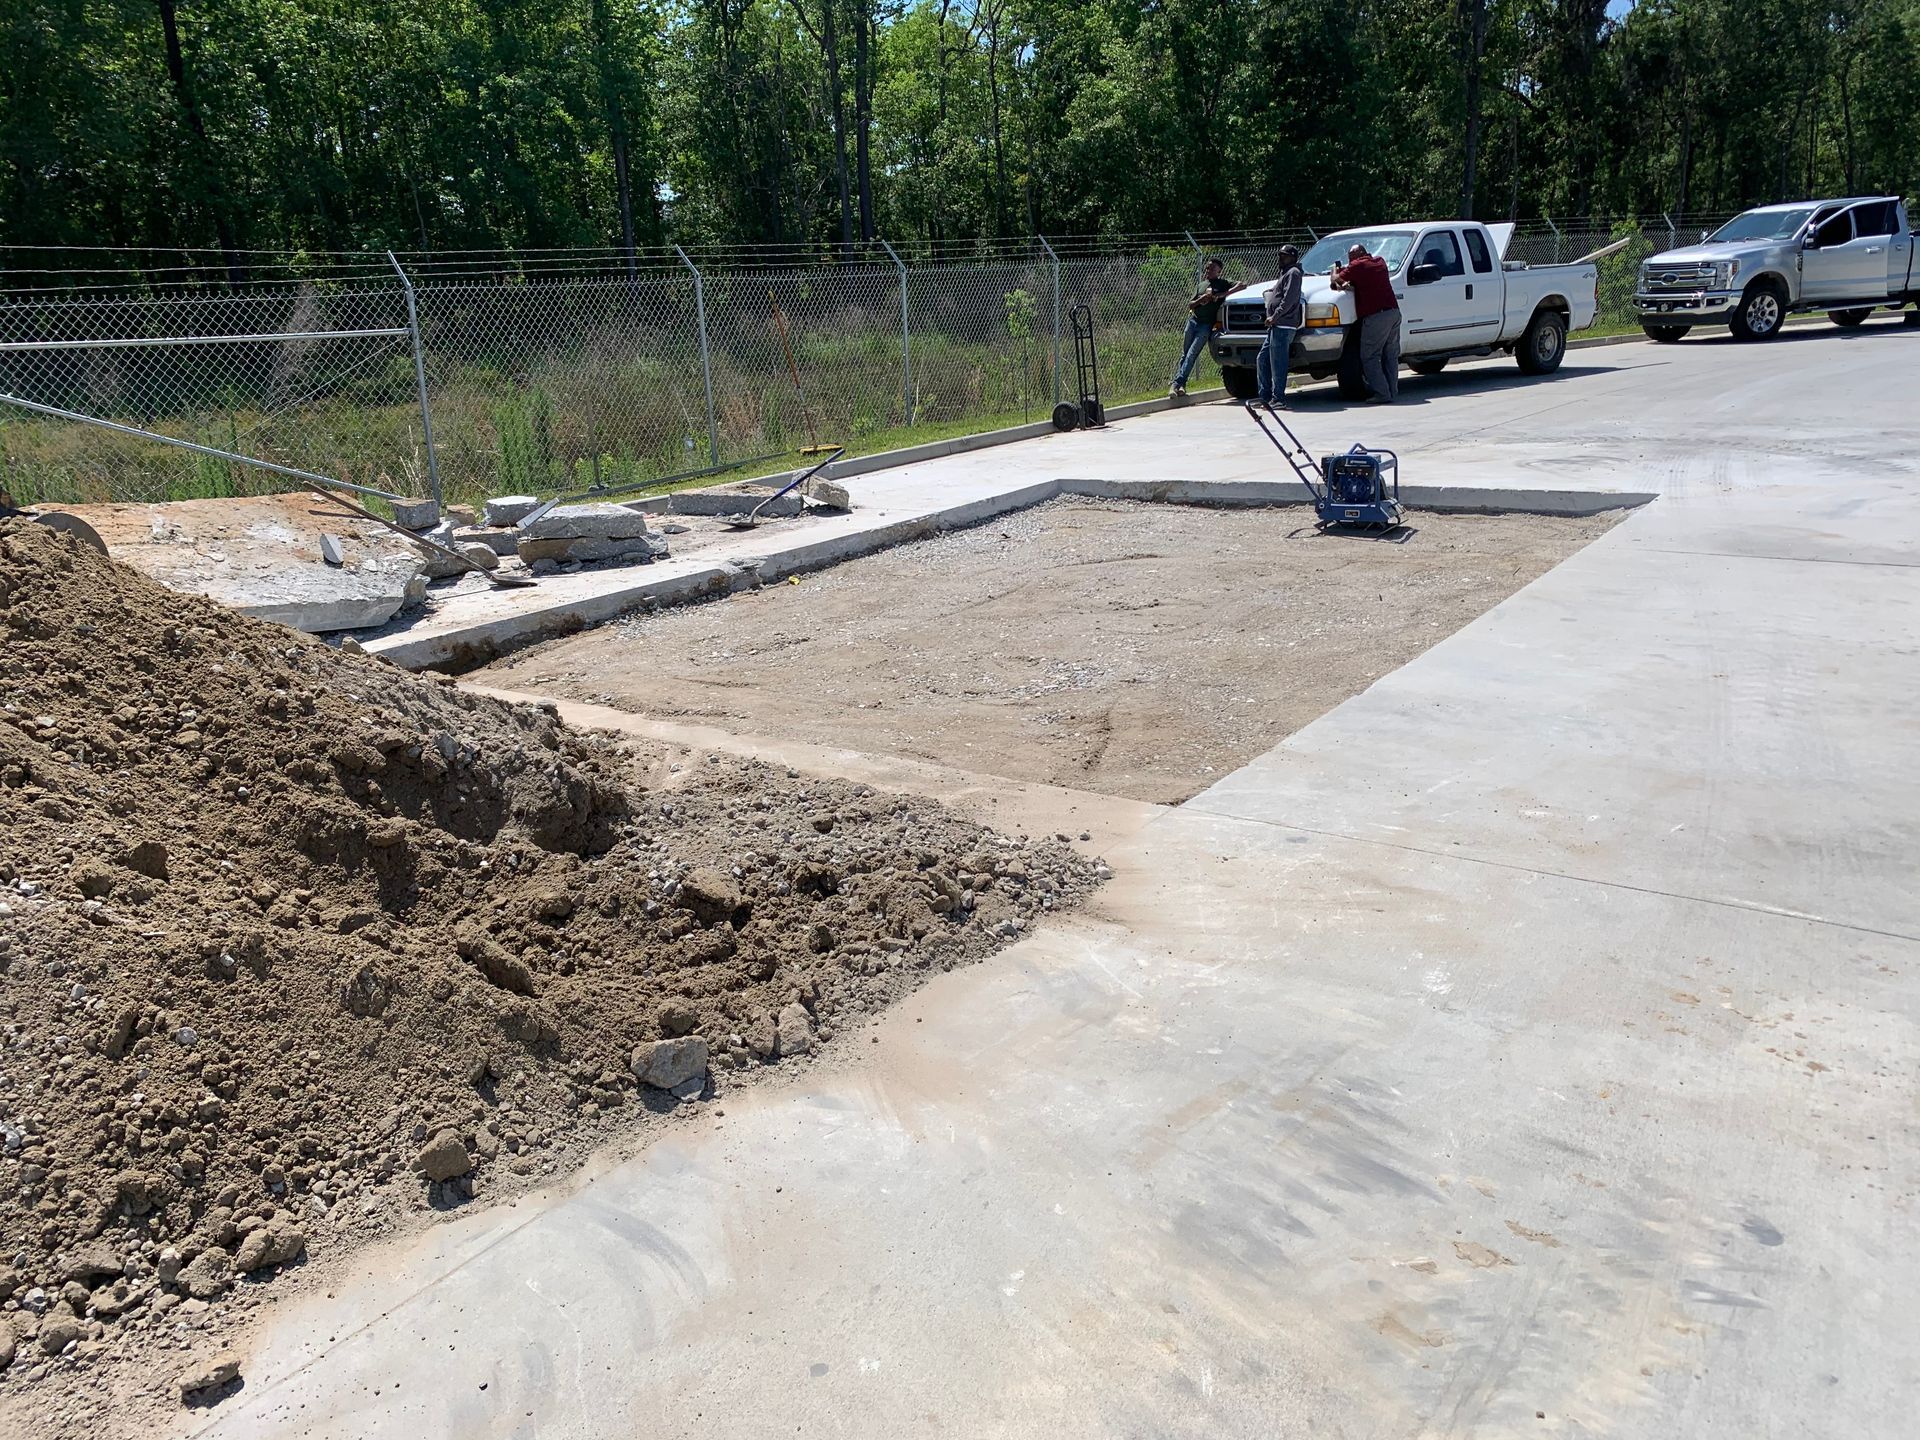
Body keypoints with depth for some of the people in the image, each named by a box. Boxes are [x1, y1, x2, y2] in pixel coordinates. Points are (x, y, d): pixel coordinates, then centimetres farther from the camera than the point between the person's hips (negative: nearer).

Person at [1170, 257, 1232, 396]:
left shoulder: (1222, 285, 6)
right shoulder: (1201, 286, 18)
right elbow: (1190, 305, 13)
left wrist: (1220, 295, -16)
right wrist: (1202, 298, -6)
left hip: (1206, 326, -5)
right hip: (1192, 321, 5)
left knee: (1192, 355, -14)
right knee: (1184, 354, 3)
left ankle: (1178, 383, -17)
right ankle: (1179, 384, 6)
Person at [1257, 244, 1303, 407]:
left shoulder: (1293, 273, -5)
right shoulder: (1285, 273, 26)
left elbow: (1289, 298, -16)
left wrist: (1275, 317, -19)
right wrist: (1272, 291, 14)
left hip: (1284, 325, -11)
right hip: (1277, 326, 11)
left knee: (1277, 362, -11)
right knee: (1262, 360, 10)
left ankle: (1278, 398, -10)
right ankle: (1265, 396, 13)